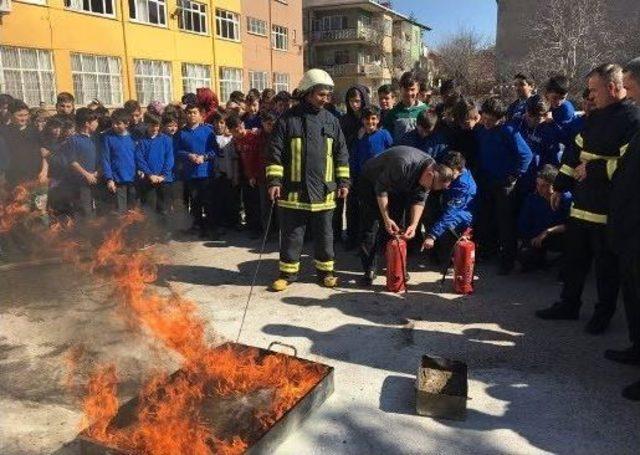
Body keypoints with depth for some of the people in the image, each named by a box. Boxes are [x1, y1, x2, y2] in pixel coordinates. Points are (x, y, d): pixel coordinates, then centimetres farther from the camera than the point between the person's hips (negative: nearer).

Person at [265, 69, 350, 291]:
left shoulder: (331, 120, 7)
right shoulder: (288, 119, -3)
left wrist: (343, 181, 6)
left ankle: (325, 269, 26)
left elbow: (341, 153, 11)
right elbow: (275, 152, -3)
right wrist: (274, 180, -10)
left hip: (323, 190, 3)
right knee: (291, 234, 8)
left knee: (324, 234, 12)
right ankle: (288, 271, 21)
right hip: (293, 190, -2)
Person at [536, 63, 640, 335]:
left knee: (606, 263, 6)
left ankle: (604, 313, 23)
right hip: (582, 201, 8)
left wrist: (593, 168, -16)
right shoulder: (595, 117, 13)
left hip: (608, 208, -8)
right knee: (575, 256, 15)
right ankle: (569, 305, 29)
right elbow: (576, 151, 17)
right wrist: (560, 186, 16)